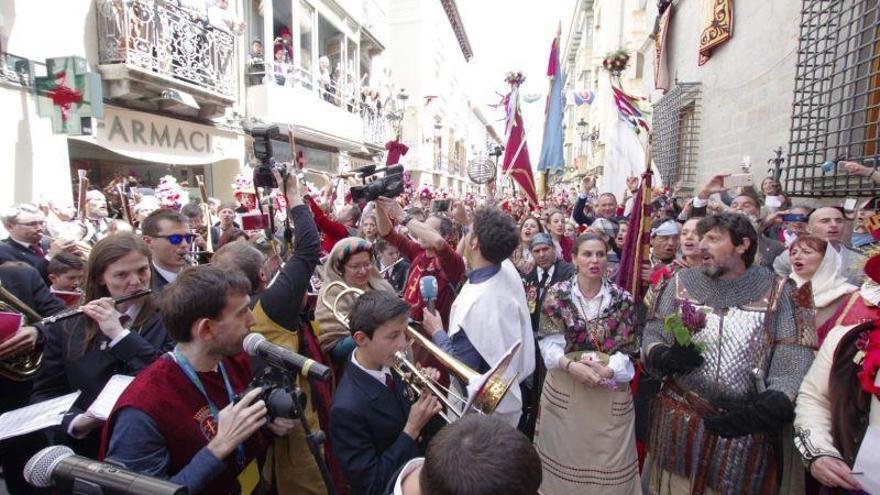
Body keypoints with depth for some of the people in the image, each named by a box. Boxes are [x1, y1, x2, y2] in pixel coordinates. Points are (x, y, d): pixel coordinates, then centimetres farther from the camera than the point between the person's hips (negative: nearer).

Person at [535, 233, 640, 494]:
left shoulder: (623, 299, 0)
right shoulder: (557, 293, -4)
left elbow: (627, 349, -2)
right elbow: (549, 343, -8)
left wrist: (607, 371, -20)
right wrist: (570, 365, -24)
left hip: (609, 392, 1)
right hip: (564, 389, -1)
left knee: (607, 458, 10)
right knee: (564, 453, 12)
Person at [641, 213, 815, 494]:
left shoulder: (776, 292, -3)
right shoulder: (681, 283, 1)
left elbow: (793, 364, -8)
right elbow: (651, 336, 2)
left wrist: (763, 411, -20)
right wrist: (665, 357, -19)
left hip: (746, 430, 0)